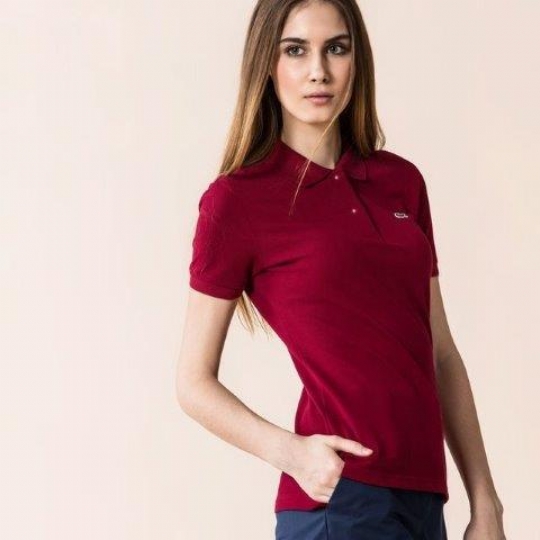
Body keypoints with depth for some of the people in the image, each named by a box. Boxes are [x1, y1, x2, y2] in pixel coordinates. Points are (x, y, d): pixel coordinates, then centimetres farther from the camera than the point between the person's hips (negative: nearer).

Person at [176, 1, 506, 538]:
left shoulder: (401, 181, 10)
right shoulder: (237, 198, -4)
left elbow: (441, 355, 12)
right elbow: (195, 382, -2)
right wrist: (289, 452, -18)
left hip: (422, 496, 5)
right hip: (341, 496, -5)